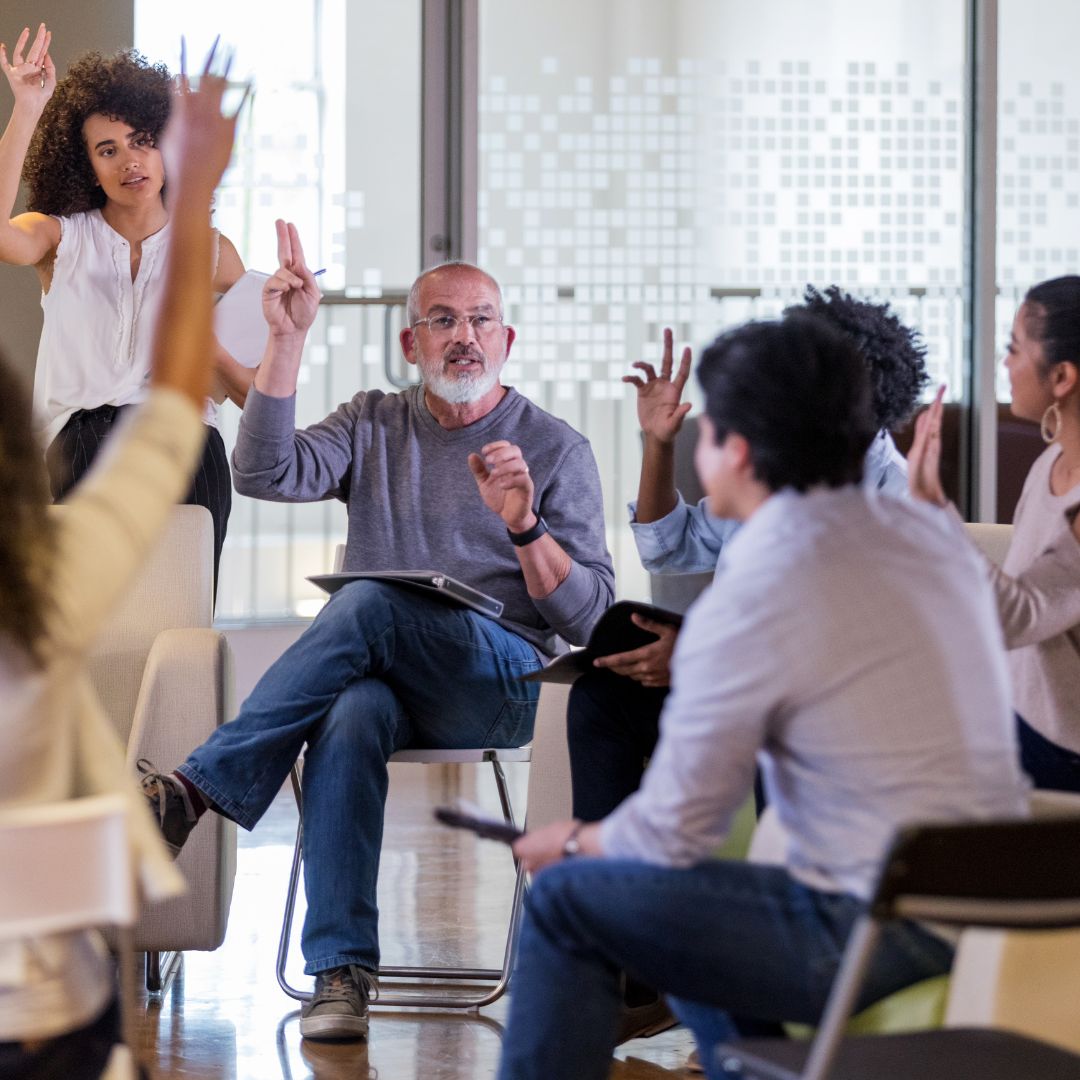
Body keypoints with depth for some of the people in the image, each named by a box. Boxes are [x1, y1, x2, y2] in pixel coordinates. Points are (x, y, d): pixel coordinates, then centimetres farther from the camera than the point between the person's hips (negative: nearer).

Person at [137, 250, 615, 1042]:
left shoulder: (557, 449, 8)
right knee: (350, 718, -36)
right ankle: (341, 972, -39)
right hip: (375, 671, 2)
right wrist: (288, 339, -7)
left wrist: (523, 524, -17)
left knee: (370, 600, -33)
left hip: (504, 678, -2)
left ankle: (196, 787, -32)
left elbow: (588, 614, 0)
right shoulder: (373, 426, 18)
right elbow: (266, 473, -2)